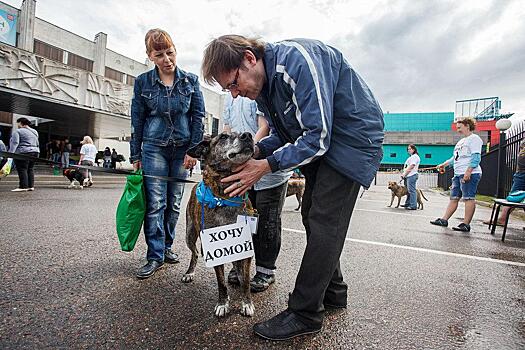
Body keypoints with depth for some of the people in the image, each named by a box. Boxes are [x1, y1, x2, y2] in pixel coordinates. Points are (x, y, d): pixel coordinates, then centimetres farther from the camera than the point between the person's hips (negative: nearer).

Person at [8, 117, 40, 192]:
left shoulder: (17, 131, -4)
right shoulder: (35, 132, 19)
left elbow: (15, 143, -14)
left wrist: (11, 152, -16)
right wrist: (37, 153, 25)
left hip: (23, 153, -7)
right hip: (35, 152, 8)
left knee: (22, 170, -5)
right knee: (30, 169, 11)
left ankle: (23, 186, -8)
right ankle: (31, 186, 9)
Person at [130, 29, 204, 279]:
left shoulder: (191, 81, 3)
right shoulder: (143, 82, 2)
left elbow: (198, 116, 2)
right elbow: (137, 121, 5)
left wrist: (193, 150, -6)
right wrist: (135, 156, 4)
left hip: (182, 149, 1)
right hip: (154, 147, -1)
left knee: (174, 203, 7)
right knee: (155, 204, -6)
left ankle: (167, 246, 23)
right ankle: (155, 256, 3)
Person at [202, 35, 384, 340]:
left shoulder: (296, 60, -26)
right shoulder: (262, 86, 3)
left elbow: (317, 136, -29)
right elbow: (283, 134, 9)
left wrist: (266, 166, -26)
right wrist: (256, 150, -10)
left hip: (353, 136, -9)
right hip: (321, 141, 9)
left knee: (323, 222, -12)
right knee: (312, 215, 9)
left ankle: (304, 314, 0)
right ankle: (332, 292, 25)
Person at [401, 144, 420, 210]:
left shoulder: (415, 156, -7)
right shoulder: (411, 157, 24)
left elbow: (411, 167, -14)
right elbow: (406, 167, 23)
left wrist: (404, 174, -11)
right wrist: (403, 174, 11)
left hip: (411, 176, -10)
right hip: (407, 176, 10)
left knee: (411, 190, -10)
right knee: (408, 190, 13)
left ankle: (413, 206, -9)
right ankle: (408, 203, 20)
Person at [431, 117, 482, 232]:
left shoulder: (474, 138, -4)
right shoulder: (461, 141, 24)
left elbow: (476, 158, -15)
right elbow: (455, 157, 27)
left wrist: (468, 172, -23)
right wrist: (444, 164, 17)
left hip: (470, 174, -9)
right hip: (458, 174, 9)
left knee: (469, 198, -7)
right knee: (453, 198, 9)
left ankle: (466, 224, -5)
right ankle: (444, 220, 11)